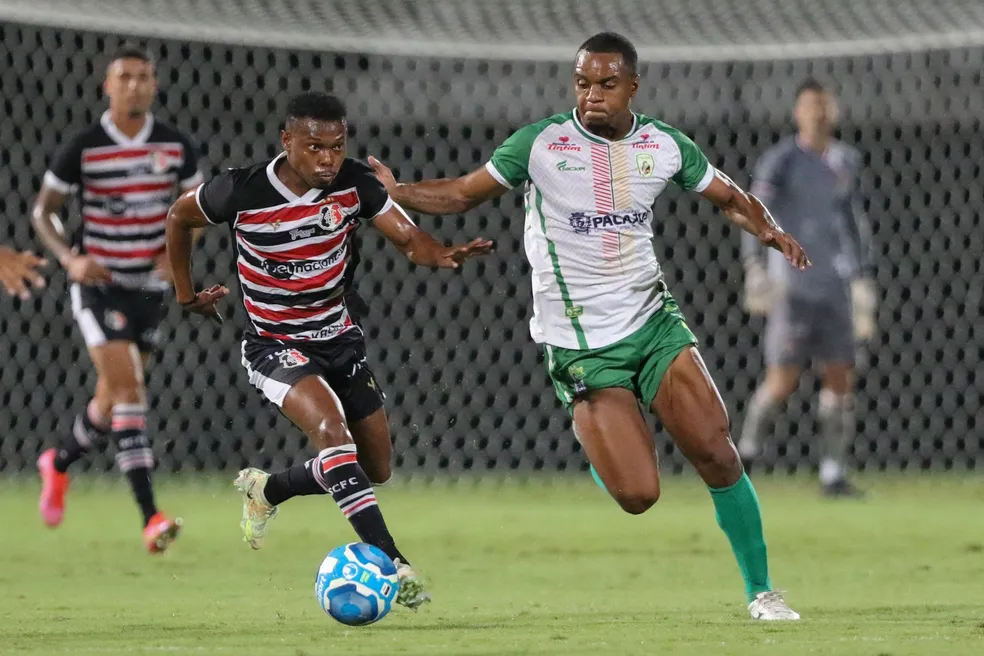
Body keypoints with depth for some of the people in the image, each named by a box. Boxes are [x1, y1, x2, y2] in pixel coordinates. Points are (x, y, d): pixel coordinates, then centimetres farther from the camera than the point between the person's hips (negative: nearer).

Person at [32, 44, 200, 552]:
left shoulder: (175, 146, -1)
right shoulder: (82, 148, -10)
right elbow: (42, 211, 0)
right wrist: (70, 258, -17)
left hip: (150, 287, 4)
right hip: (98, 285, -4)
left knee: (113, 400, 13)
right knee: (128, 387, -19)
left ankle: (59, 462, 44)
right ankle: (150, 517, -24)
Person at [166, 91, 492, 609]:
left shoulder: (354, 183, -12)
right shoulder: (241, 191, -19)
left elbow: (406, 237, -16)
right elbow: (179, 217, -1)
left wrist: (443, 254, -39)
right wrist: (185, 293, 7)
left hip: (339, 337, 5)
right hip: (274, 346, -5)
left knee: (375, 470, 9)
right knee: (330, 427, -30)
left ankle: (265, 491, 35)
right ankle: (389, 562, -35)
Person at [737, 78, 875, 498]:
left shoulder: (845, 163, 13)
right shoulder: (780, 161, -4)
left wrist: (863, 282, 20)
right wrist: (755, 270, -22)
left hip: (835, 287, 5)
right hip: (792, 286, -5)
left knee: (841, 380, 0)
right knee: (782, 382, -8)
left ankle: (834, 474, 5)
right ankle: (745, 454, 12)